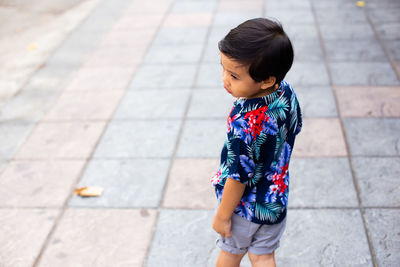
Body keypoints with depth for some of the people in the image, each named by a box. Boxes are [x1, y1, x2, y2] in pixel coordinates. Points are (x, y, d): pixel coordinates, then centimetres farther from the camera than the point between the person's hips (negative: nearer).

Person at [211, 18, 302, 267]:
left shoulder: (244, 123, -38)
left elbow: (238, 177, -27)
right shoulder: (287, 92, -16)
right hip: (276, 202, 6)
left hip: (244, 206, -5)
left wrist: (222, 215, -11)